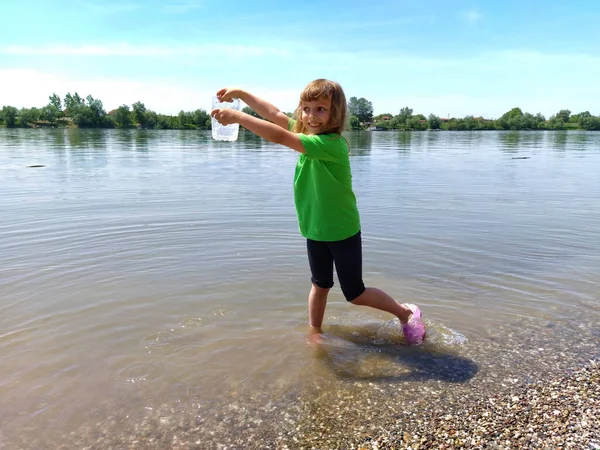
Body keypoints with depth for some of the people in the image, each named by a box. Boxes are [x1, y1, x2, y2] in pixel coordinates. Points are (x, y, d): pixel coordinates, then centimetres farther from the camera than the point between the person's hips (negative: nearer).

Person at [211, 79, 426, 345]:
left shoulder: (331, 143, -29)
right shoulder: (311, 134, -3)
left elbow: (280, 137, -35)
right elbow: (275, 114, 0)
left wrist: (237, 117, -32)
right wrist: (239, 93, -6)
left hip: (342, 231, -7)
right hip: (315, 229, 7)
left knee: (354, 294, 8)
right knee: (320, 285, 20)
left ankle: (405, 313, 29)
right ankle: (314, 333, 37)